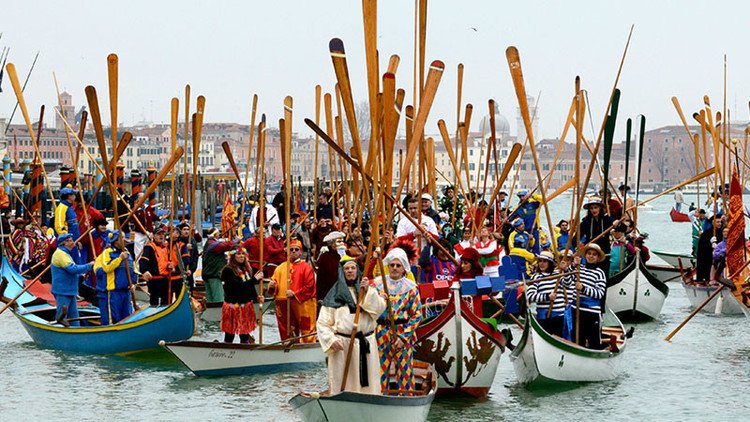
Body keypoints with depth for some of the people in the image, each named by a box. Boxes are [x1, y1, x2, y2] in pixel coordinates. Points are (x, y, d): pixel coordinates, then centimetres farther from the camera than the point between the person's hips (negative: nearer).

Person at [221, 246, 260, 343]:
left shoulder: (247, 269, 11)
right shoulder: (228, 270, -11)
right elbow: (238, 286, -21)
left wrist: (256, 297, -1)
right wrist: (255, 279, -21)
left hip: (246, 305, 6)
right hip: (233, 305, -6)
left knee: (245, 335, 9)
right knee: (229, 335, 1)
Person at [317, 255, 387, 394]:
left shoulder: (369, 291, 14)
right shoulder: (334, 295, 6)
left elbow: (380, 308, -5)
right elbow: (322, 324, 3)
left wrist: (367, 291, -17)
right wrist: (331, 340, -12)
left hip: (367, 344, 2)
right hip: (342, 346, -2)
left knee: (368, 385, 1)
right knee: (344, 383, -4)